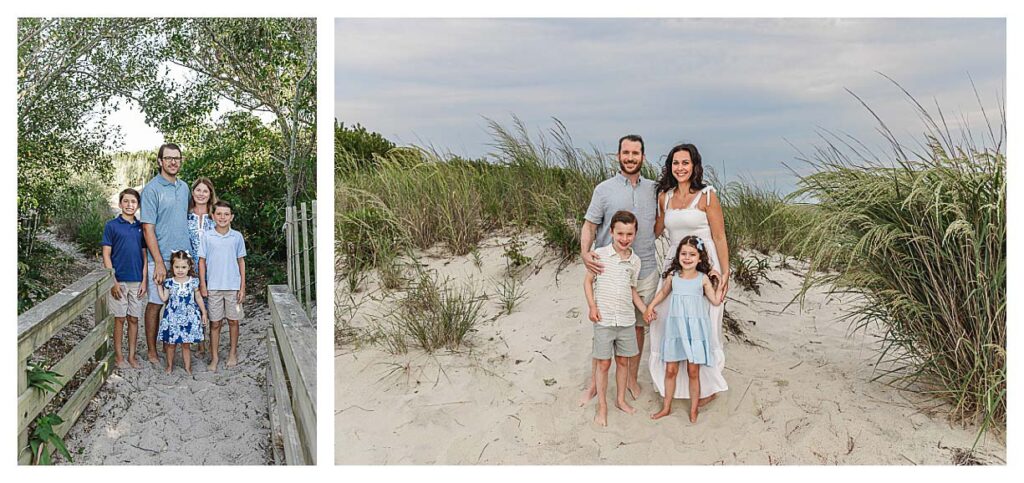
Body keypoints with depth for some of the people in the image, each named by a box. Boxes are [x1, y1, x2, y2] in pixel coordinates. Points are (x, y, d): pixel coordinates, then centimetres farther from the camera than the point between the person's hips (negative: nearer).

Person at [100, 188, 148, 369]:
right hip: (118, 280, -3)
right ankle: (118, 355, 16)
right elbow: (106, 255, -5)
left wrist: (144, 281, 2)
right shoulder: (111, 226, -3)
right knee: (119, 319, 4)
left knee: (134, 319, 8)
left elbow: (144, 255, 9)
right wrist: (113, 281, -10)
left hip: (137, 281, 3)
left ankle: (132, 356, 16)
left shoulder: (141, 227, 7)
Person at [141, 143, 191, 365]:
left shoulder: (184, 187, 11)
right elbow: (148, 229, -13)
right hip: (161, 258, -6)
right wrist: (159, 262, -17)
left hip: (183, 256, 6)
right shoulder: (152, 189, -9)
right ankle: (152, 351, 15)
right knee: (156, 303, 4)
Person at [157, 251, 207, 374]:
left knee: (185, 344, 6)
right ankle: (170, 365, 26)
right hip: (172, 317, 1)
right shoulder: (169, 283, -1)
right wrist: (159, 285, -2)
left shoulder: (193, 282, -2)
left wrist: (203, 312, 8)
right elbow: (164, 298, 0)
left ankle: (188, 367, 17)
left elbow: (198, 298, 6)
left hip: (188, 317, -1)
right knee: (171, 344, 9)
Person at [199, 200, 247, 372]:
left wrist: (242, 286, 1)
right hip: (213, 286, 0)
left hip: (233, 286, 1)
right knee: (215, 323, 6)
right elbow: (202, 261, 4)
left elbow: (241, 261, 5)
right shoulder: (208, 237, -1)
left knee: (233, 320, 9)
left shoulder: (237, 237, 1)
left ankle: (233, 353, 25)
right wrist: (202, 285, -2)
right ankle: (214, 357, 15)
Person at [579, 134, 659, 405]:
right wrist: (585, 252, -19)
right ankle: (594, 384, 17)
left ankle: (631, 378, 29)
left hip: (645, 271, 3)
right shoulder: (604, 189, -2)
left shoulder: (653, 189, 8)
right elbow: (590, 225, -4)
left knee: (638, 326, 12)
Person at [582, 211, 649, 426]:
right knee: (604, 363, 4)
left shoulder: (635, 261, 3)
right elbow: (588, 281, -2)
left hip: (626, 320, 4)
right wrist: (592, 306, -11)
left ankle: (621, 399, 33)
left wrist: (645, 309, 3)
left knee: (623, 360, 15)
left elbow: (632, 289, 13)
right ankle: (602, 406, 17)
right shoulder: (600, 254, -9)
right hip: (603, 320, -4)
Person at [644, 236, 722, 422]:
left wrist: (721, 281, -4)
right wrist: (650, 308, 12)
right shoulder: (672, 276, 2)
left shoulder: (703, 279, -3)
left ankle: (693, 410, 20)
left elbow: (716, 300, -5)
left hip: (695, 330, -2)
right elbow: (663, 292, 19)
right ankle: (666, 407, 24)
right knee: (670, 370, 8)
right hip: (675, 329, 2)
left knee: (693, 372, 5)